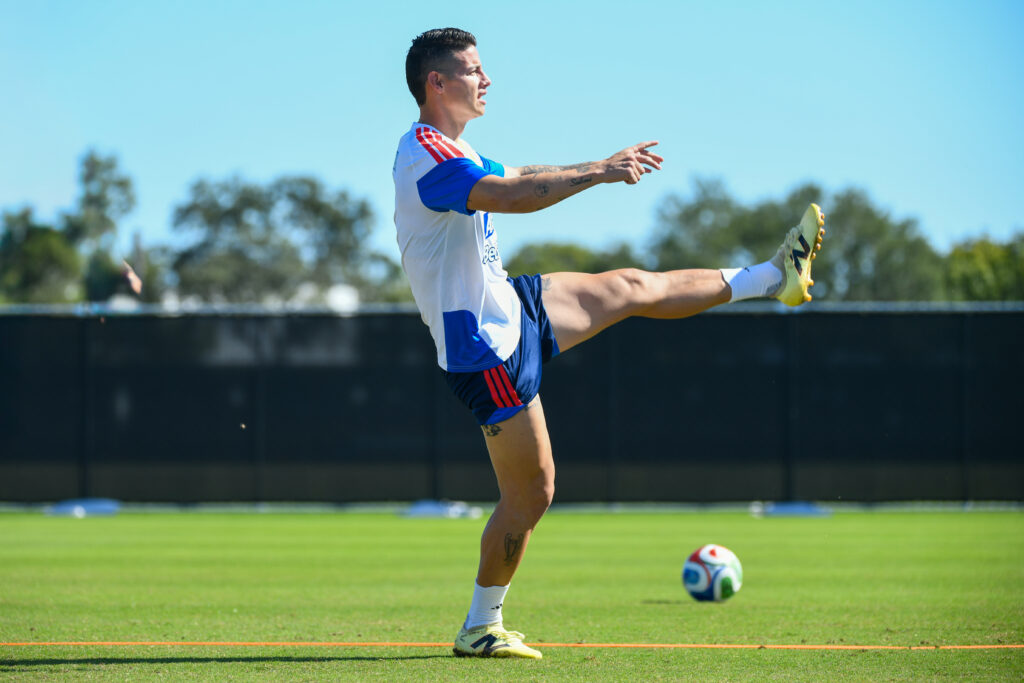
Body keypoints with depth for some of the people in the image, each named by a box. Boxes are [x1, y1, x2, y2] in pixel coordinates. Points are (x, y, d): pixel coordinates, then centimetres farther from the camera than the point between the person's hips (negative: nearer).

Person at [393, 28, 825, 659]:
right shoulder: (426, 153, -22)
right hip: (487, 348, -10)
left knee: (629, 289, 18)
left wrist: (603, 167, 32)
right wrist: (598, 173, -37)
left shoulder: (449, 152, 10)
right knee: (531, 493, -3)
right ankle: (480, 630, 10)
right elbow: (511, 195, -38)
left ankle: (774, 277, 32)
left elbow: (514, 179, 28)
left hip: (510, 307, 10)